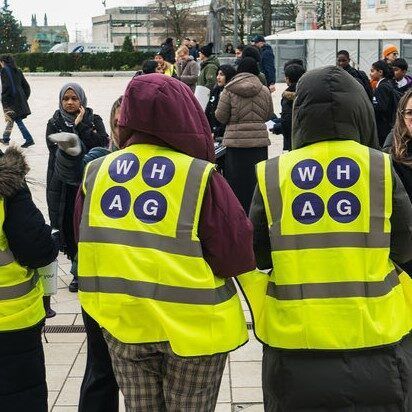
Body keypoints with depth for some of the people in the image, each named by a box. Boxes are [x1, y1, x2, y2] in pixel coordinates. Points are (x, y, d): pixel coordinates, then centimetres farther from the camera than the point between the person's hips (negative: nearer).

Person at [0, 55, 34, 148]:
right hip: (20, 98, 8)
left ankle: (29, 139, -8)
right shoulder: (17, 71, 13)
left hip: (10, 100, -8)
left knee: (18, 120, -4)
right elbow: (26, 86, 13)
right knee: (10, 119, 18)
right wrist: (25, 98, 18)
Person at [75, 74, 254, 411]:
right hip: (193, 325, -3)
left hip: (122, 322, 4)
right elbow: (237, 257, -18)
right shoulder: (200, 177, -18)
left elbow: (85, 244, 6)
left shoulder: (96, 173, -5)